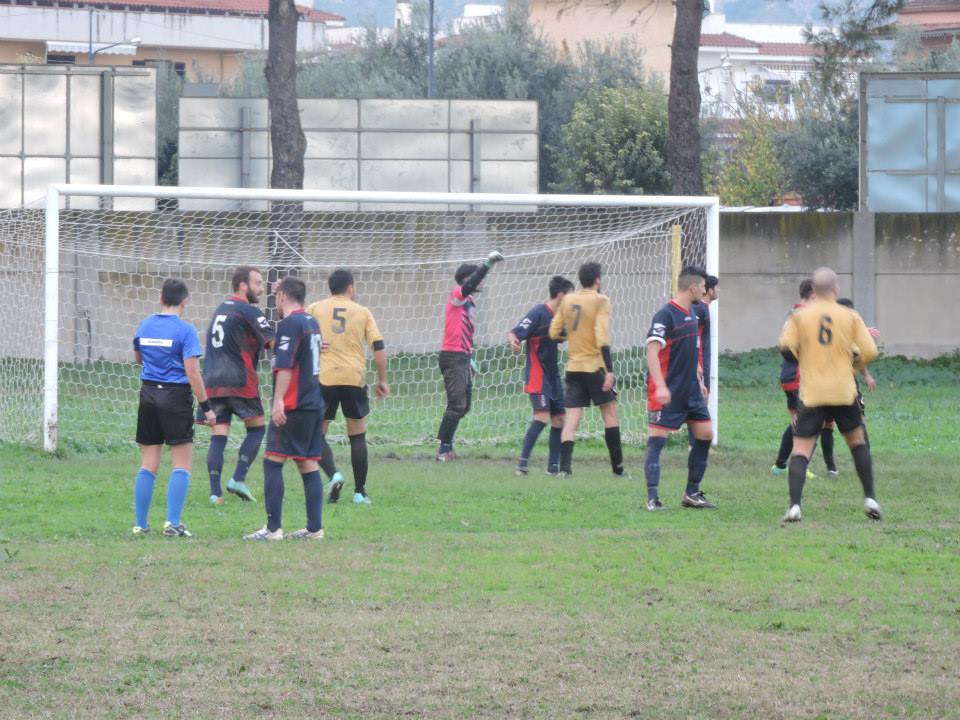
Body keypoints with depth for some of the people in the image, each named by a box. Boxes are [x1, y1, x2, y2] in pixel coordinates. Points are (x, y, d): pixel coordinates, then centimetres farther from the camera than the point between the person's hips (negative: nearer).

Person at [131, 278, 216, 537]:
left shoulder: (144, 326, 6)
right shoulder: (184, 330, -11)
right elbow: (192, 373, -14)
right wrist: (206, 407, -10)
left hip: (148, 394, 5)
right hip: (176, 396, -5)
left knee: (148, 464, 9)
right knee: (182, 464, 0)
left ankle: (140, 523, 9)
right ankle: (173, 523, -8)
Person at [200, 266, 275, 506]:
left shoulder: (221, 309, 18)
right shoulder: (248, 311, -6)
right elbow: (273, 342, -11)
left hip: (212, 382, 6)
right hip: (239, 382, -6)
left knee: (218, 435, 2)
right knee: (256, 428, 8)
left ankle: (215, 492, -6)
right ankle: (238, 479, -4)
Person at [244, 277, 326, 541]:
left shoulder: (289, 324, -11)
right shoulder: (311, 322, 15)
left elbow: (285, 366, -19)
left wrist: (278, 401, -22)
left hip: (293, 407, -9)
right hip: (315, 405, 9)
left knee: (272, 462, -6)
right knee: (309, 465, 9)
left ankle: (273, 527, -10)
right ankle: (315, 527, 7)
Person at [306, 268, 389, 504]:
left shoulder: (315, 309, 7)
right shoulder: (362, 312, 7)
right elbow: (379, 347, 3)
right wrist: (382, 380, 10)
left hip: (324, 378, -1)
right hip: (355, 378, 1)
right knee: (358, 436, 13)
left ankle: (333, 475, -18)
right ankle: (360, 492, 12)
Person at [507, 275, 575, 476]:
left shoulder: (559, 316, 9)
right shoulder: (539, 313, -14)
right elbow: (514, 333, -20)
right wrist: (513, 341, -40)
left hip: (553, 375, 9)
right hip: (537, 375, -9)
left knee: (559, 418, 7)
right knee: (542, 416, -19)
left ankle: (553, 466, 13)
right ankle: (523, 462, -18)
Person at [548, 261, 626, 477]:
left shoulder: (567, 300, 7)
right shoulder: (600, 301, -8)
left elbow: (554, 332, 11)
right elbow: (602, 337, -17)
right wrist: (609, 370, -18)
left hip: (573, 366, 4)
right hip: (594, 365, -4)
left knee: (572, 417, 1)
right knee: (610, 413, 7)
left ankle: (564, 466, -11)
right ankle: (618, 467, 9)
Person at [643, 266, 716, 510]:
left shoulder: (692, 314, 12)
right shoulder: (665, 315, -15)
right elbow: (652, 350, -22)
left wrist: (699, 380, 23)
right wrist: (660, 386, -30)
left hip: (691, 390, 9)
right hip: (667, 393, -9)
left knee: (705, 433, 7)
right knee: (656, 440, -6)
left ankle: (692, 493, 16)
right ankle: (652, 497, -6)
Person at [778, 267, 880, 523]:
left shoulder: (800, 316, 1)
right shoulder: (850, 316, 2)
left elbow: (786, 348, -9)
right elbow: (869, 352, -2)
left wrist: (801, 358, 12)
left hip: (811, 393, -1)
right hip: (844, 392, 1)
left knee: (801, 450, -1)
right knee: (857, 441, 20)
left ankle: (794, 506, -16)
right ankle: (870, 499, 18)